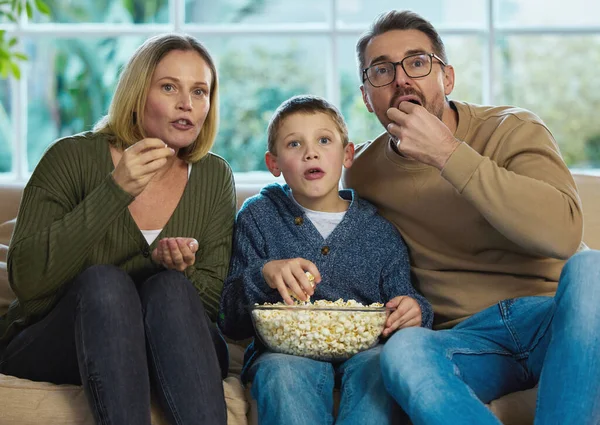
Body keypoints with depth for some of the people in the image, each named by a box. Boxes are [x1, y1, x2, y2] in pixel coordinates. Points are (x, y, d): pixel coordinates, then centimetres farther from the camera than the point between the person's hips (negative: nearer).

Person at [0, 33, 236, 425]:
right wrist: (116, 190, -24)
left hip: (170, 355, 2)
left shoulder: (214, 177, 5)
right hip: (49, 346, -2)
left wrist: (180, 270, -20)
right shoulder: (73, 157, -6)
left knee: (170, 288, -28)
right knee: (104, 280, -32)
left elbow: (214, 297, 4)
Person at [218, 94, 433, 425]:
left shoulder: (379, 230, 12)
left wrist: (415, 311, -14)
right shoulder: (259, 217, 9)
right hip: (285, 350, -1)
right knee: (283, 369, -35)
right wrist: (264, 275, -17)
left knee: (379, 362, -33)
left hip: (361, 350, 1)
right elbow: (231, 323, 3)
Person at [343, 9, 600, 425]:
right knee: (403, 349, -34)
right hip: (467, 338, 1)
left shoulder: (513, 129, -2)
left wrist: (447, 154, -21)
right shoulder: (362, 172, 9)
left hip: (554, 318, -1)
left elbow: (563, 234, -21)